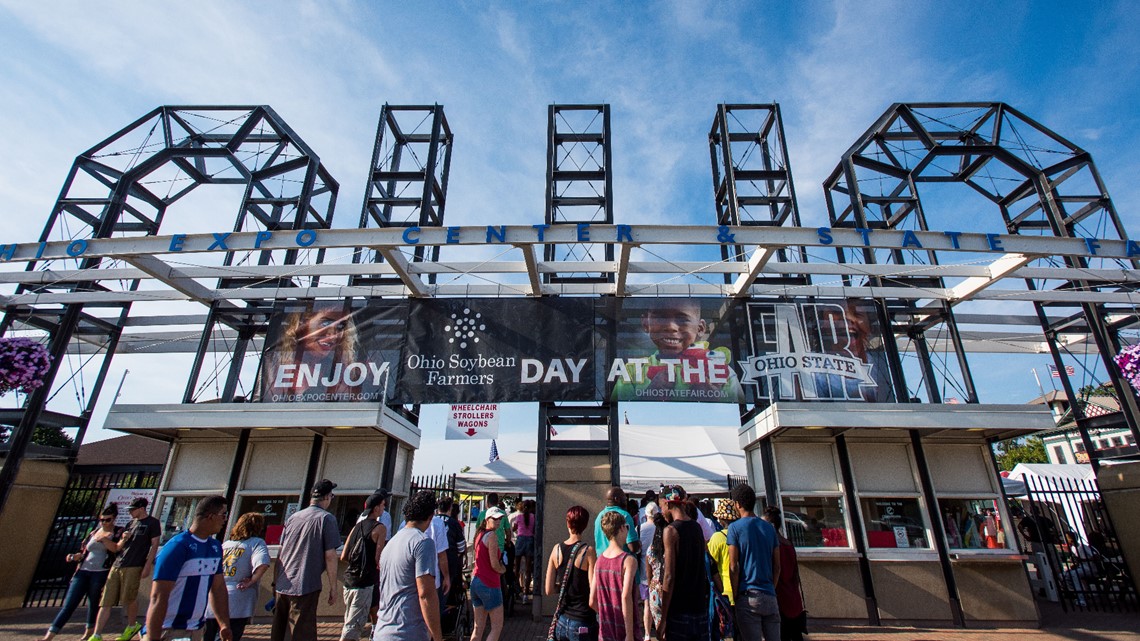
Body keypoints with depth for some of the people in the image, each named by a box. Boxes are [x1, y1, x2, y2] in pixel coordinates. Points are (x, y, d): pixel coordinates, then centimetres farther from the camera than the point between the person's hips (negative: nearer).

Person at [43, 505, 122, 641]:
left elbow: (116, 548, -14)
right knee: (68, 604, -2)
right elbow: (84, 552, 23)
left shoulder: (118, 532, 1)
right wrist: (74, 557, 3)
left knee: (93, 603, 5)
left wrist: (104, 539, -28)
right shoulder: (93, 533, 16)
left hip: (101, 573, -4)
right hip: (83, 571, 4)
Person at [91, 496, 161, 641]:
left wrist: (147, 565, -13)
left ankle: (132, 626, 23)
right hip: (117, 565, 7)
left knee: (128, 599, 0)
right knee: (106, 601, 3)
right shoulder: (131, 523, 18)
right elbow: (119, 546, 21)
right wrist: (123, 539, -1)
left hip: (134, 567, -6)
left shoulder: (152, 522, -2)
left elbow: (154, 545, -6)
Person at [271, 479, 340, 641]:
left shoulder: (293, 517, 10)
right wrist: (333, 587, -4)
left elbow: (281, 553, 14)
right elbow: (330, 555, -11)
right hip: (305, 588, -6)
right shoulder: (327, 519, -8)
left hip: (281, 586, 6)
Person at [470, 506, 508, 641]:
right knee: (497, 627, 2)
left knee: (478, 627, 15)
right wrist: (503, 570, 3)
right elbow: (494, 565, -18)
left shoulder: (479, 534, 12)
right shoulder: (492, 535, -15)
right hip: (489, 584, -9)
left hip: (475, 581, 9)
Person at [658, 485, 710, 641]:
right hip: (700, 606, 7)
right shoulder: (697, 527, 7)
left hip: (679, 610, -7)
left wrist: (663, 618, -12)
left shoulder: (671, 530, -14)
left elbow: (669, 577, -16)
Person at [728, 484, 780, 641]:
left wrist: (735, 596, 0)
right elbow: (777, 566, 11)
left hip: (748, 596, -5)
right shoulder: (769, 527, 9)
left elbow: (734, 567, -8)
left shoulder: (735, 527, -6)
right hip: (770, 597, 5)